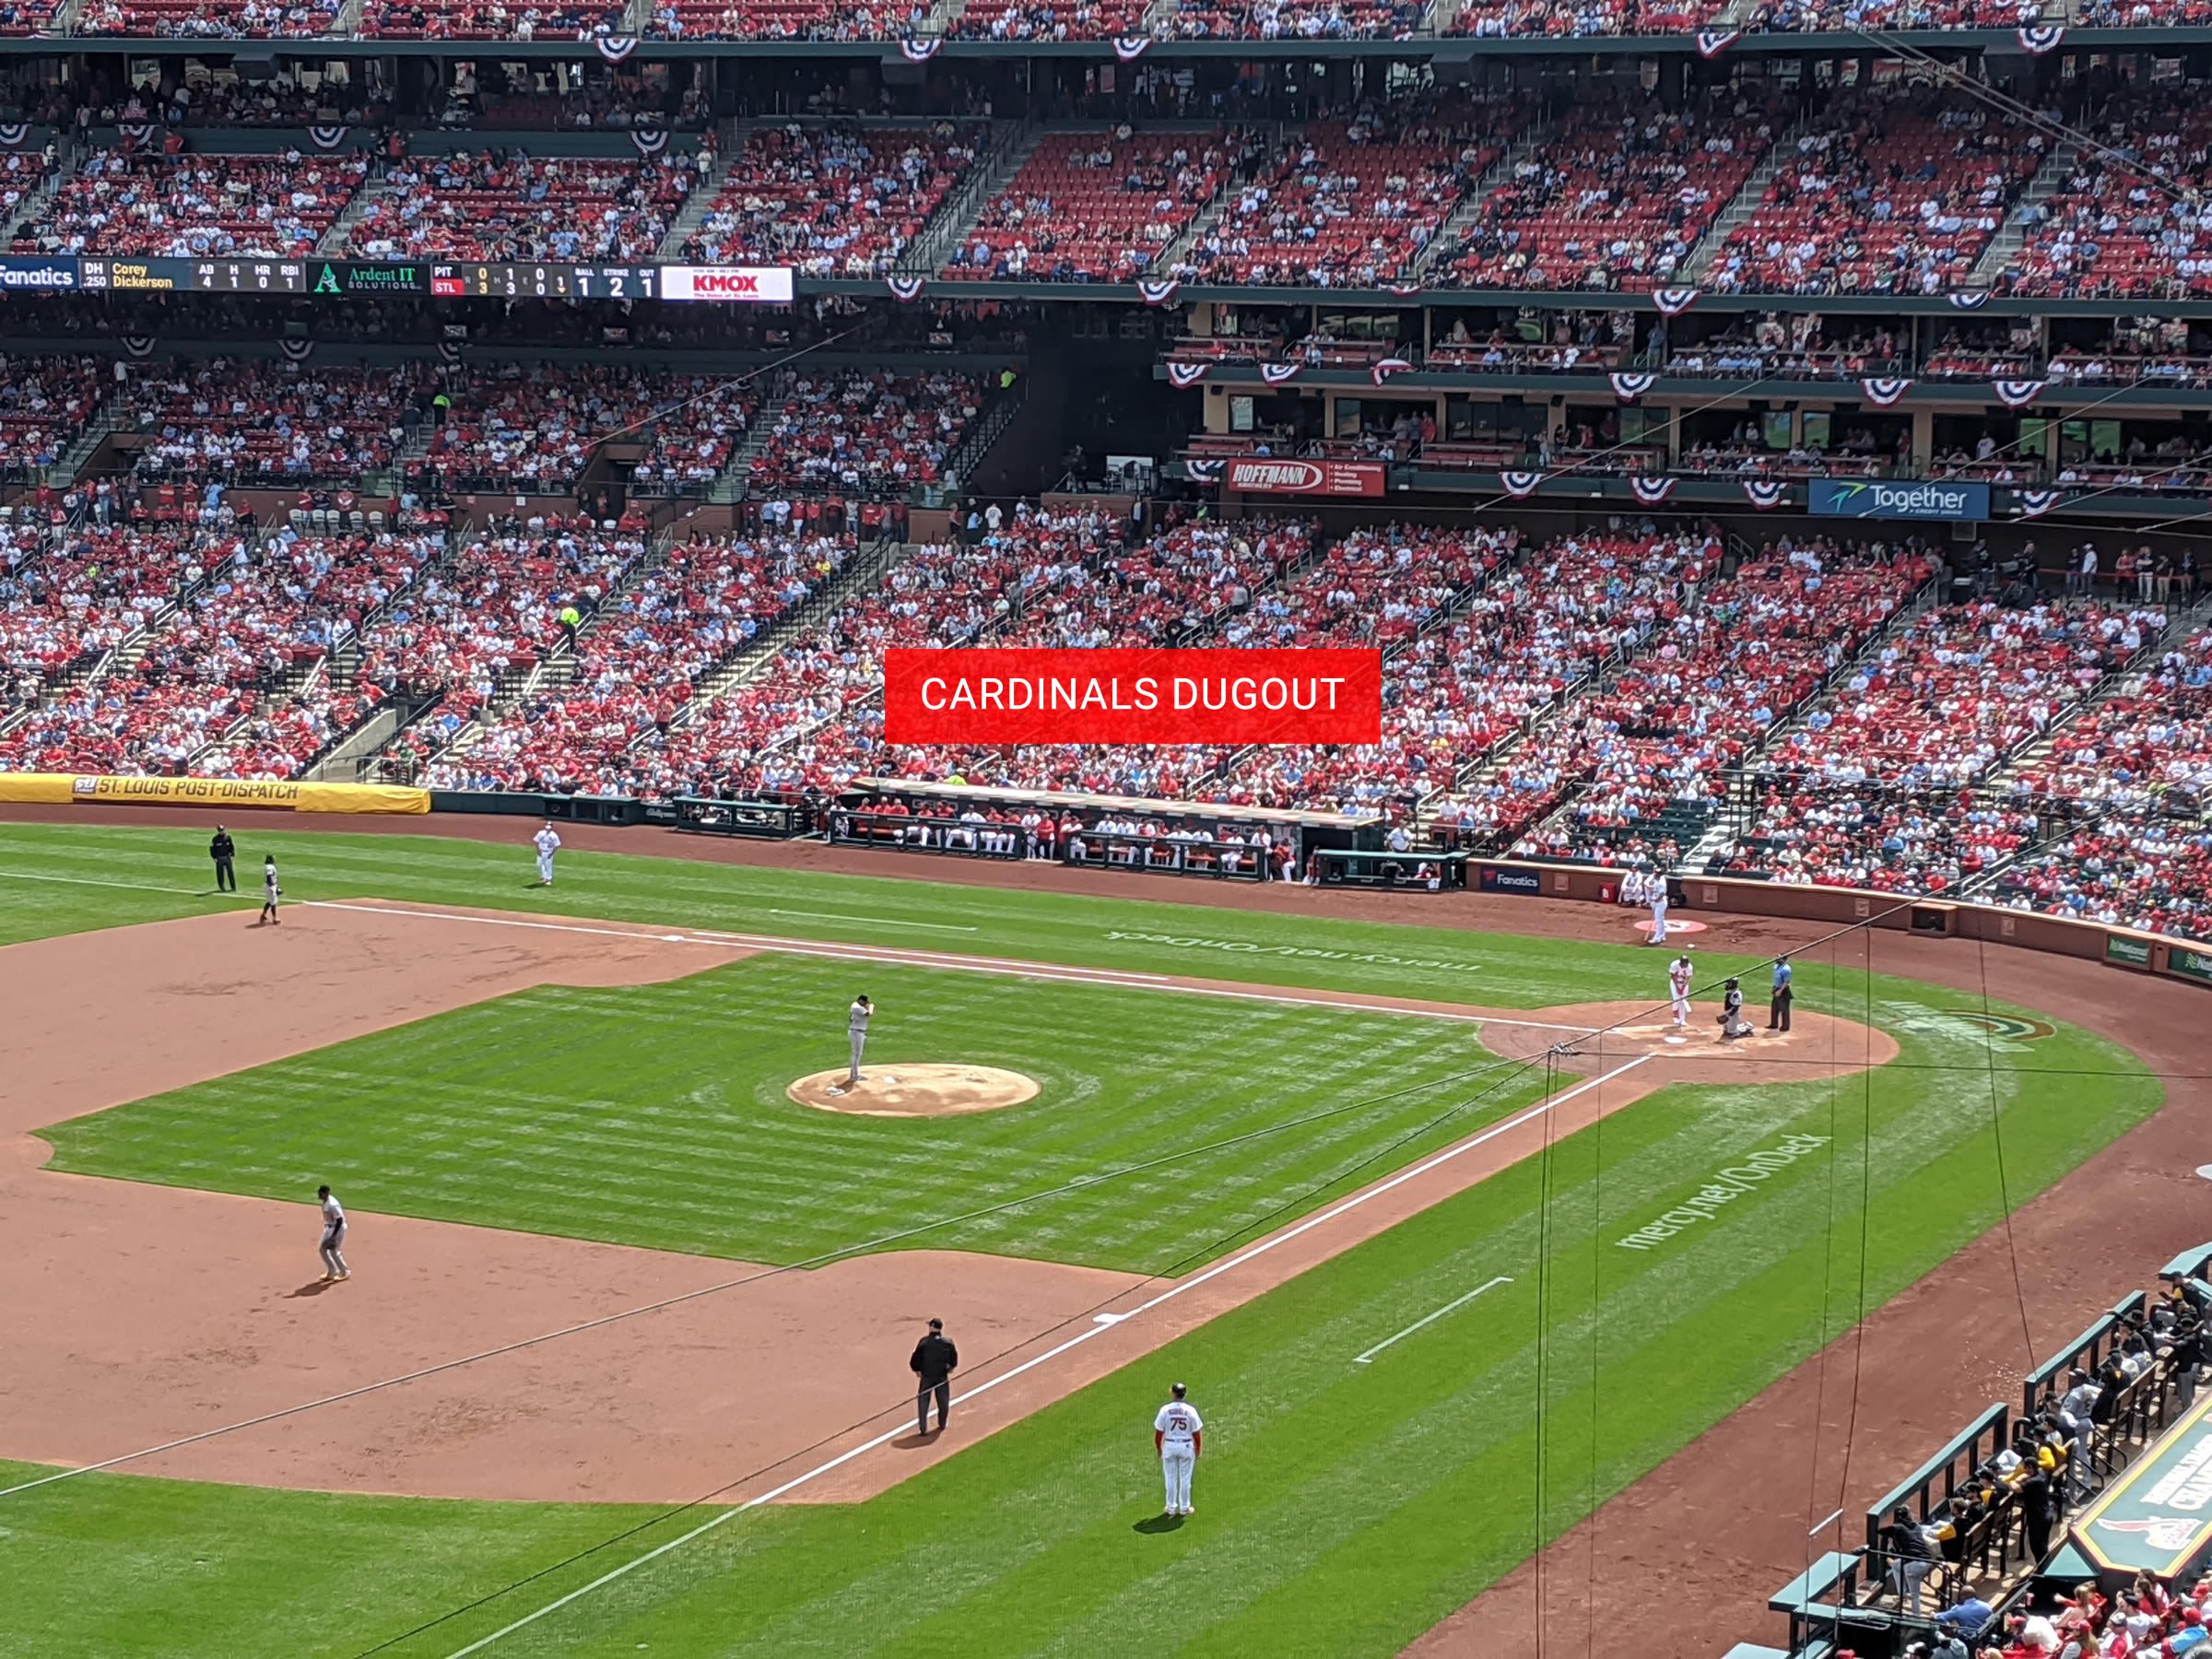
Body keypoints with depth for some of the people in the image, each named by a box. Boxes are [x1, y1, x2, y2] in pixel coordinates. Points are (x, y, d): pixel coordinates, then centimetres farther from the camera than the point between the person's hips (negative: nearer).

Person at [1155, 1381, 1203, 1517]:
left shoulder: (1165, 1410, -9)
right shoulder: (1191, 1410, -9)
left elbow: (1158, 1433, -5)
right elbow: (1197, 1434, -6)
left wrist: (1159, 1450, 9)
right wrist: (1198, 1452, 7)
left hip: (1169, 1446, 0)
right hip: (1186, 1446, 0)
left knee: (1171, 1479, 12)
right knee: (1185, 1479, 11)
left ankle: (1172, 1507, 19)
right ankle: (1184, 1508, 17)